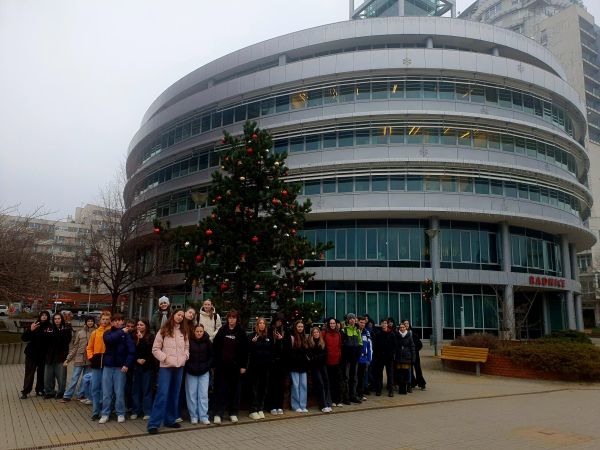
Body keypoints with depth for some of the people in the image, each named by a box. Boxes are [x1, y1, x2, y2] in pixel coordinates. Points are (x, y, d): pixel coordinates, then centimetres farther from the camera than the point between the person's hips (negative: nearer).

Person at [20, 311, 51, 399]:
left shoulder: (49, 327, -3)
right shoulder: (34, 326, -6)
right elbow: (24, 338, -10)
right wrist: (30, 330, -27)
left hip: (43, 355, 1)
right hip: (32, 354, -1)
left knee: (42, 373, 9)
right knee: (29, 373, 3)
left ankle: (39, 390, 22)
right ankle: (25, 392, 12)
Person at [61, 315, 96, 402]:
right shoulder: (80, 333, 3)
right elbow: (74, 347, 6)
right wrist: (68, 359, 3)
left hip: (90, 359, 0)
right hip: (79, 358, 0)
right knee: (74, 378, 3)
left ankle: (81, 395, 21)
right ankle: (67, 396, 11)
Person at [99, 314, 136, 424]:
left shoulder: (127, 333, -1)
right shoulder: (107, 333, 8)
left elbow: (131, 350, -9)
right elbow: (109, 339, -17)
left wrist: (127, 364, -17)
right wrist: (121, 332, -14)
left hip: (120, 367, -2)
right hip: (108, 366, 3)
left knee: (119, 392, 1)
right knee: (106, 392, 5)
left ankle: (120, 414, 15)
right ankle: (105, 414, 17)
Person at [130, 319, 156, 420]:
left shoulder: (151, 336, -2)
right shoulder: (134, 337, 7)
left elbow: (150, 349, -12)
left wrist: (142, 339, -15)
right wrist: (137, 359, -8)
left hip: (147, 366, -3)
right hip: (136, 365, 3)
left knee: (146, 389, 1)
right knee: (135, 389, 6)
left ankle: (147, 412, 7)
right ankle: (135, 411, 15)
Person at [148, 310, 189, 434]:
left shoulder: (184, 332, 10)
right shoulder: (164, 331, -3)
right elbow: (155, 349, -4)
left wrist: (185, 357, 1)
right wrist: (165, 358, -13)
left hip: (179, 367, 5)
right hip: (166, 367, -5)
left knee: (174, 394, 12)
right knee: (162, 394, -10)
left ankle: (170, 420, 23)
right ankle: (153, 424, -5)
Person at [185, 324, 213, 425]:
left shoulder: (207, 342, -1)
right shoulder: (189, 341, -6)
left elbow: (211, 356, 8)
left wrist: (206, 366, -3)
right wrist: (190, 367, -8)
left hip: (204, 372, 1)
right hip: (191, 372, -1)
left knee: (203, 394, 1)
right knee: (192, 394, 4)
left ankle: (204, 416, 7)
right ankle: (193, 416, 15)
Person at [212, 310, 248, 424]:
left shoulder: (241, 332, 2)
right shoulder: (222, 330, 5)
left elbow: (244, 350, 0)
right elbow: (215, 347, 4)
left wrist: (243, 366, -5)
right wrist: (215, 362, -2)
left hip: (235, 365, 0)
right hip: (221, 365, 0)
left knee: (235, 389, 6)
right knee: (220, 389, 0)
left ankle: (233, 413, 17)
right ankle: (218, 413, 4)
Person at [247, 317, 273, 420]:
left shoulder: (268, 337, 9)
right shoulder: (252, 336, -3)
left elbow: (271, 351, 15)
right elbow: (248, 349, -12)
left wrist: (270, 361, 5)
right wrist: (252, 342, -29)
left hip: (265, 366, 4)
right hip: (255, 365, -4)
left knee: (263, 388, 9)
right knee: (254, 388, -1)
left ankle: (260, 409, 19)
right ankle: (253, 410, 6)